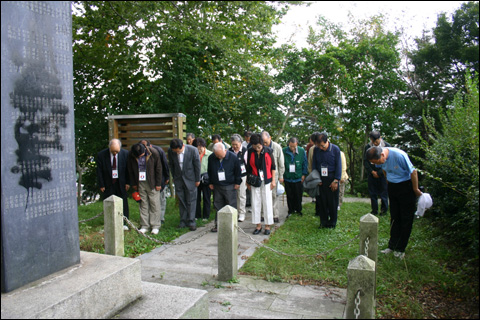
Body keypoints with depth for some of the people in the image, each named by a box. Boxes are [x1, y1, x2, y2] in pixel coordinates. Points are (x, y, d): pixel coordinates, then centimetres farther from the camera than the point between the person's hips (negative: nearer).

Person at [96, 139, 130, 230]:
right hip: (108, 184, -1)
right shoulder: (101, 155, -12)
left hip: (121, 183, 1)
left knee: (123, 204, 7)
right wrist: (101, 185, -5)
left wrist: (128, 182, -2)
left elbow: (128, 169, 0)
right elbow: (99, 171, -5)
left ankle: (124, 223, 19)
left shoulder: (125, 153, -10)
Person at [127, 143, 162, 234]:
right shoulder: (131, 155, -9)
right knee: (143, 204, 8)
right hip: (140, 183, 2)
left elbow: (158, 169, -8)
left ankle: (155, 226, 11)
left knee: (154, 204, 1)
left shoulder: (153, 153, -16)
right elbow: (131, 170, 5)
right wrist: (134, 183, 6)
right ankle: (144, 226, 18)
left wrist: (158, 184, -6)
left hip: (152, 182, -2)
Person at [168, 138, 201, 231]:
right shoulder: (170, 151, -12)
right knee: (181, 201, 10)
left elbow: (197, 165, -10)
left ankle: (191, 222, 12)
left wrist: (197, 180, -5)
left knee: (191, 201, 3)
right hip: (178, 179, 3)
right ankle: (183, 221, 21)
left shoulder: (193, 150, -20)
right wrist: (174, 177, 10)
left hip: (190, 179, -3)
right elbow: (171, 165, 5)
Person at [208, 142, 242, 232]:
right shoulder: (211, 158, -3)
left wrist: (237, 182, -1)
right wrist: (211, 183, 11)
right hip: (217, 186, 3)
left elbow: (238, 171, -1)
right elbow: (210, 172, 11)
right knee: (218, 206, 8)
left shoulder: (233, 157, -11)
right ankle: (218, 225, 17)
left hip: (230, 186, -3)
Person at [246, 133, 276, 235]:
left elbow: (273, 166, 1)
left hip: (266, 181, -1)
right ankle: (258, 225, 15)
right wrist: (248, 181, 9)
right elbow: (248, 167, 7)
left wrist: (273, 181, -1)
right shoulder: (250, 151, -2)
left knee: (267, 203, 1)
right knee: (255, 203, 4)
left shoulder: (268, 151, -6)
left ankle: (267, 225, 12)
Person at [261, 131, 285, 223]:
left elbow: (281, 163, 2)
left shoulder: (277, 147, -4)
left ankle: (275, 215, 10)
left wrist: (281, 176, 1)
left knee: (274, 195, 2)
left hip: (274, 175, -1)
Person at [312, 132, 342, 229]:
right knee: (321, 201, 5)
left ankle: (332, 222, 19)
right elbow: (314, 164, 10)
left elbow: (338, 165, -5)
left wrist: (336, 180, -9)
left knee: (332, 202, 5)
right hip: (320, 178, 2)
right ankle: (323, 222, 18)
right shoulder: (316, 149, 1)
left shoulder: (335, 149, -7)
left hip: (331, 178, -2)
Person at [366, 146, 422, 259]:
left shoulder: (399, 155, -30)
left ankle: (400, 249, 11)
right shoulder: (380, 158, -10)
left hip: (406, 187, -5)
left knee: (406, 219, 2)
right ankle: (392, 245, 19)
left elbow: (413, 172, -18)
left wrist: (416, 189, -8)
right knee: (394, 217, 10)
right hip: (392, 186, 6)